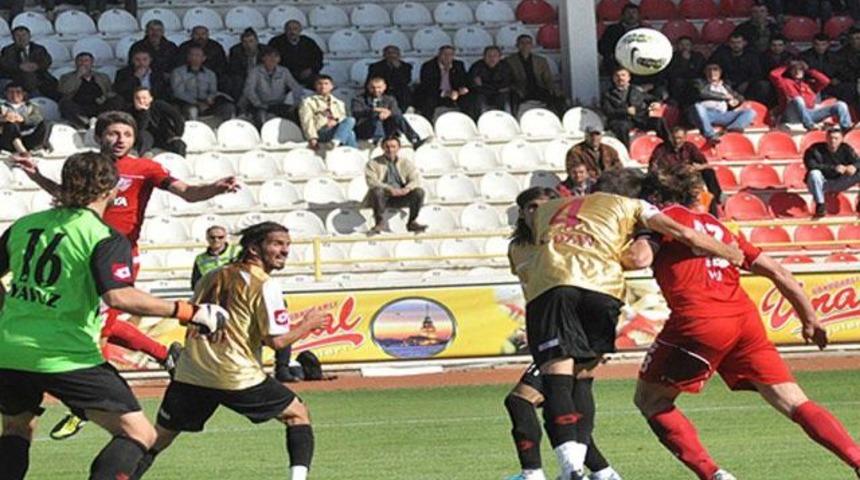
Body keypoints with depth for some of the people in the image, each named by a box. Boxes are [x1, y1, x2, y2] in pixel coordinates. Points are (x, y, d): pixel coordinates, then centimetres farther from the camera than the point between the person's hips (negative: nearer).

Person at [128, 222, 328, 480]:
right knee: (298, 414, 14)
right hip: (238, 378, -5)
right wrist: (308, 325, 7)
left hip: (190, 377, 5)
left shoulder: (212, 277, 16)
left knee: (158, 439, 14)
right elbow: (276, 340, -10)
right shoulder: (265, 285, -4)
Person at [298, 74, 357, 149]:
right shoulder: (308, 102, 15)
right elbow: (307, 122, 1)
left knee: (350, 120, -31)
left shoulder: (339, 103, 29)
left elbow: (344, 120, 16)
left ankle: (334, 142, -49)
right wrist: (312, 139, -17)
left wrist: (336, 122, -9)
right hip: (321, 133, -5)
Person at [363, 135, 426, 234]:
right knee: (377, 191, -37)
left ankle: (411, 222, -9)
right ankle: (379, 222, -21)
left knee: (419, 191, -22)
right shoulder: (373, 163, 1)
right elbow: (372, 181, -14)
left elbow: (416, 179, -1)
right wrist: (389, 189, -29)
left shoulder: (405, 163, 9)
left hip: (401, 198, 3)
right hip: (384, 198, -3)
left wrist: (407, 188, -24)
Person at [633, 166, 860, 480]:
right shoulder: (716, 226, 29)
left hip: (699, 321, -5)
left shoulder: (663, 218, 12)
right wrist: (809, 318, 29)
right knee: (796, 404, 6)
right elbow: (777, 272, 24)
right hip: (745, 316, 5)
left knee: (650, 401, 13)